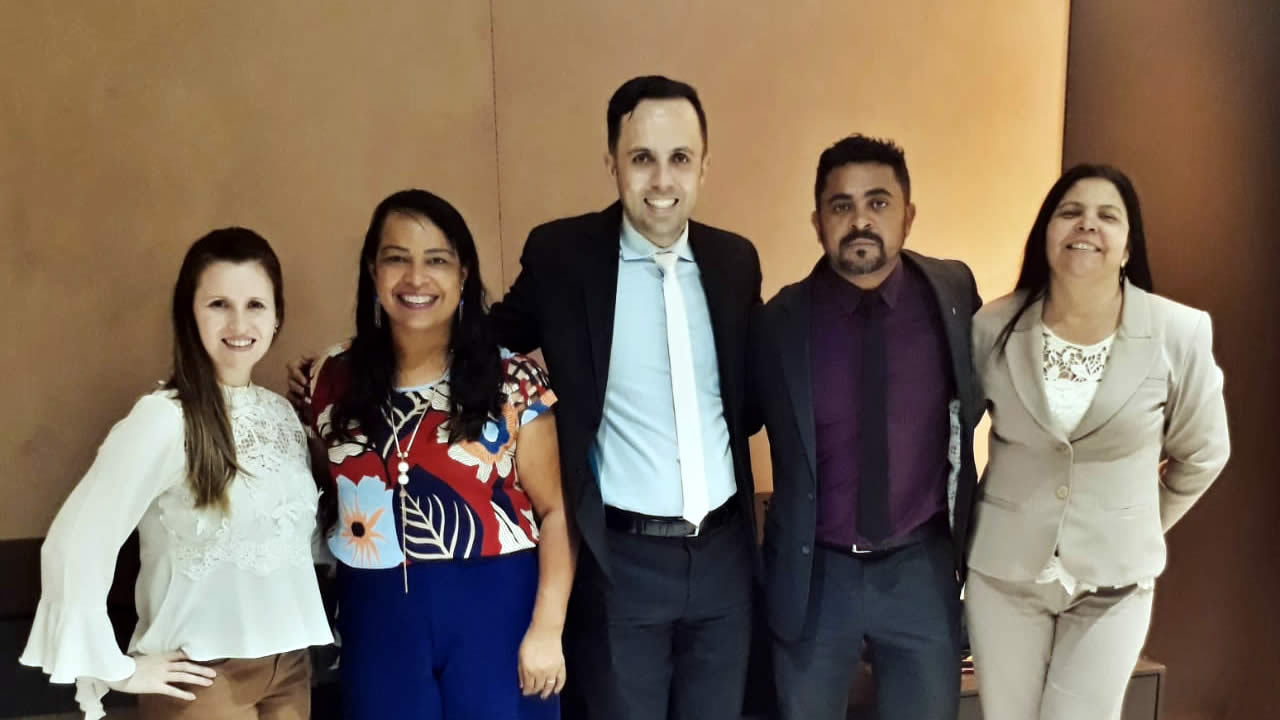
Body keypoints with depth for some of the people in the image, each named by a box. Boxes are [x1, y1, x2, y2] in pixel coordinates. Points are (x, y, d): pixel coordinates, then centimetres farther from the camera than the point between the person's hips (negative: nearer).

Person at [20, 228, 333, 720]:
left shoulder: (282, 412, 3)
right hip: (206, 674, -5)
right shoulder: (165, 418, -16)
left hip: (290, 663, 5)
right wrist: (119, 669, -11)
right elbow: (75, 545, -17)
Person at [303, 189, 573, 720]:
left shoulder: (512, 381, -7)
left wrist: (546, 627, -11)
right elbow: (324, 491, 13)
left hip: (495, 609, -2)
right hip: (378, 616, 2)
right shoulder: (336, 379, 1)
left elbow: (556, 509, -5)